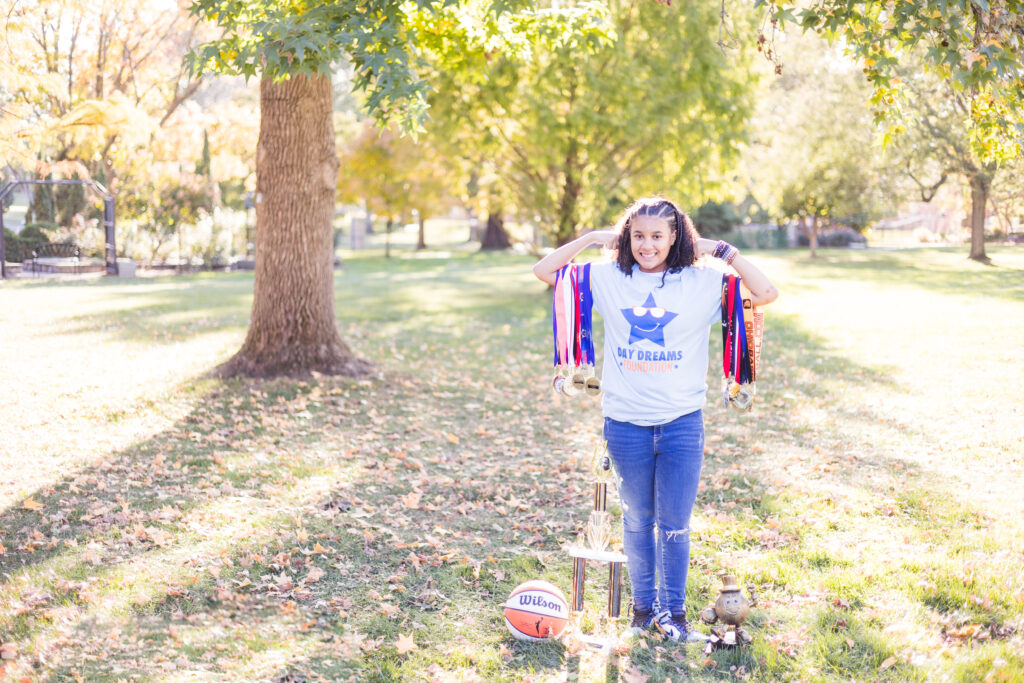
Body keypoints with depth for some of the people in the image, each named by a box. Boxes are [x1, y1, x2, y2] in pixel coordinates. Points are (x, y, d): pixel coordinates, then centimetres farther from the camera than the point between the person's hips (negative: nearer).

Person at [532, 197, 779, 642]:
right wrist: (591, 238, 0)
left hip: (682, 422, -1)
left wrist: (723, 251, -6)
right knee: (636, 519, 14)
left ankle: (673, 610, 25)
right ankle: (643, 604, 32)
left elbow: (766, 293, -8)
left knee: (674, 525, 6)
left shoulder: (703, 283, 0)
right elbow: (543, 271, 4)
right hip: (625, 422, 1)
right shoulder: (609, 279, 3)